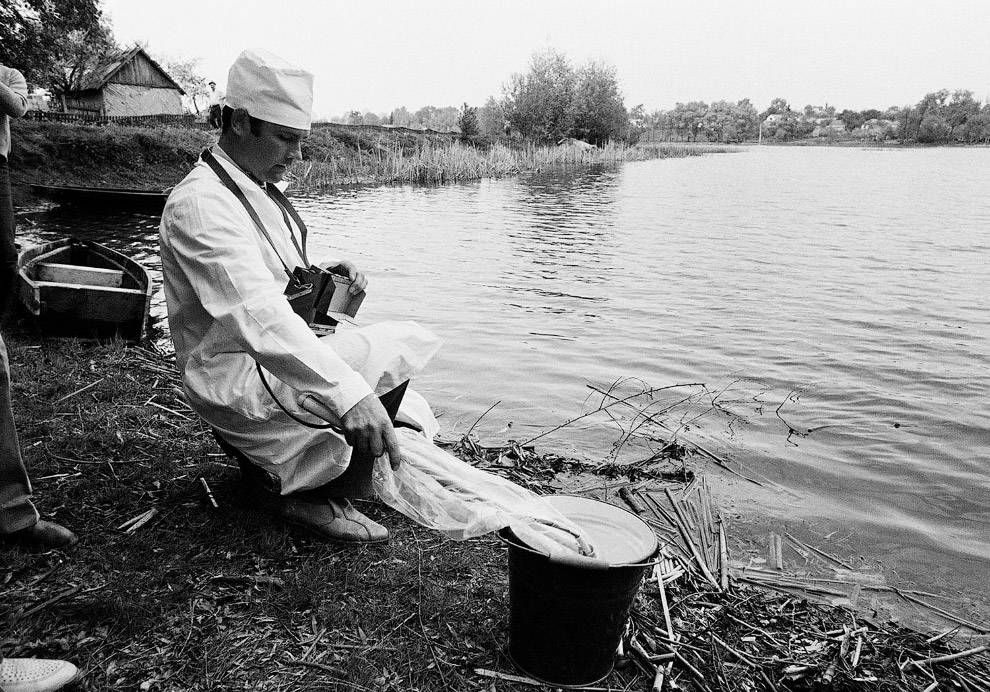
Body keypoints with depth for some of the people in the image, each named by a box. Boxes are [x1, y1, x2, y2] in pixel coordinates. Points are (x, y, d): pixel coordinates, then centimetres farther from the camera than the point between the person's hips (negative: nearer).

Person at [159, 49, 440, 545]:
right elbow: (257, 312, -36)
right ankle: (324, 500, -10)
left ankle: (254, 447, 19)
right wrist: (348, 394, -46)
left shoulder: (258, 190, 10)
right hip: (233, 377, -9)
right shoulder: (200, 202, -22)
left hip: (267, 357, 10)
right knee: (402, 346, -20)